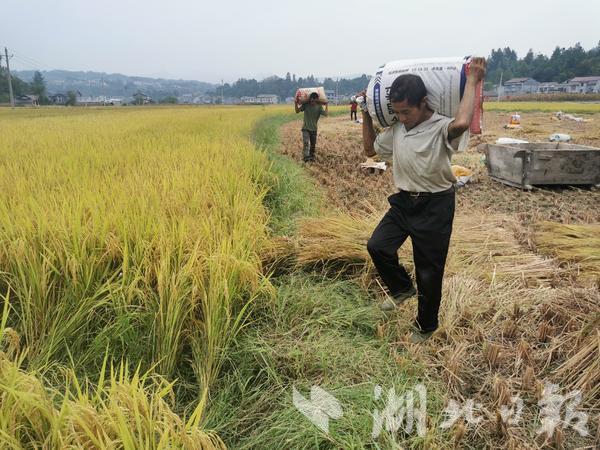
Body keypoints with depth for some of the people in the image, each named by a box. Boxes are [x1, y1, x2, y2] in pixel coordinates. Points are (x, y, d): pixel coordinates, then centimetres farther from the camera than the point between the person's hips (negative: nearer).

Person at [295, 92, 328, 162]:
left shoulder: (319, 107, -5)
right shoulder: (305, 105, -4)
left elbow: (326, 113, -18)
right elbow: (297, 111, -1)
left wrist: (326, 105, -12)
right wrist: (296, 103, -13)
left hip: (314, 129, 1)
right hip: (305, 128, -1)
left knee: (313, 145, 11)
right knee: (306, 143, -19)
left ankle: (311, 158, 27)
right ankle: (305, 157, -25)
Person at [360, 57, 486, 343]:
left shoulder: (441, 128, -18)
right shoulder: (396, 129, 3)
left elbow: (462, 123, -44)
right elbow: (371, 149, 19)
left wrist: (472, 83, -29)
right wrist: (366, 114, 12)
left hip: (435, 206, -6)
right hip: (404, 201, 6)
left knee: (429, 272, 5)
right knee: (377, 246, -8)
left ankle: (425, 326, 28)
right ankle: (402, 288, 21)